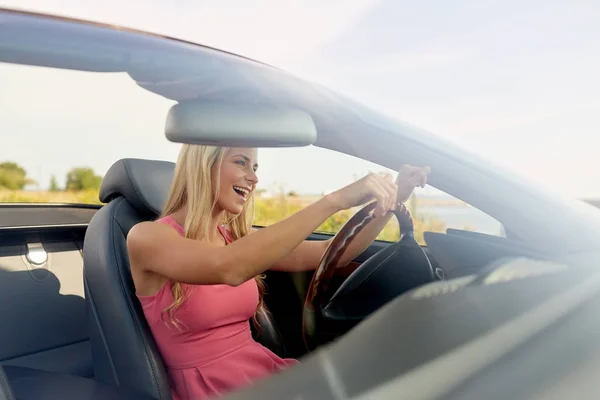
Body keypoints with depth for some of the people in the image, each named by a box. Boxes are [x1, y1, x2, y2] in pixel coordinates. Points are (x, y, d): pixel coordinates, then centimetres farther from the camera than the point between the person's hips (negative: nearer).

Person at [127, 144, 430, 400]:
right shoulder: (146, 237, -12)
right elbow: (230, 270, -32)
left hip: (270, 372, 6)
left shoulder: (236, 237, 6)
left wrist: (392, 199, -10)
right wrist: (336, 199, -33)